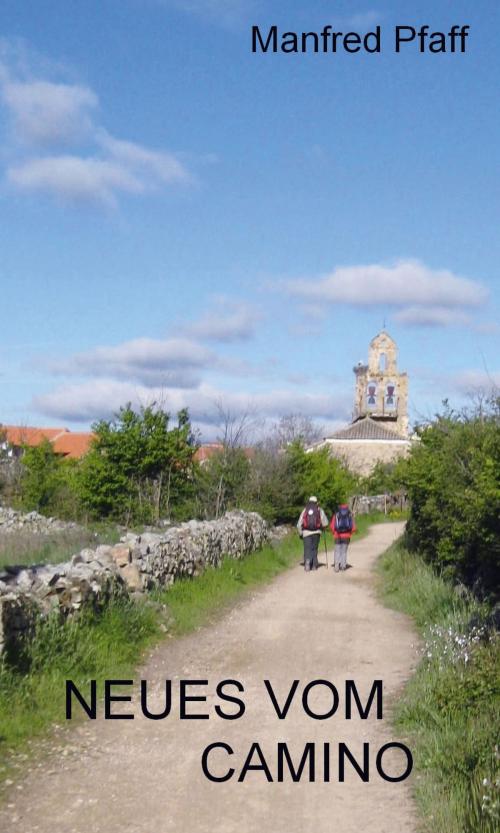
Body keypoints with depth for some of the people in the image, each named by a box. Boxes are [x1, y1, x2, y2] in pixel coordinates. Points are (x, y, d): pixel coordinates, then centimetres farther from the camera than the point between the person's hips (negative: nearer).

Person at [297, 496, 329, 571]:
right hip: (316, 532, 1)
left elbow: (299, 524, 2)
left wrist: (300, 533, 12)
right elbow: (325, 523, 2)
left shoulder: (305, 510, 3)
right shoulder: (319, 510, 2)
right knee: (314, 548, 12)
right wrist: (323, 527, 24)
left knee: (307, 549, 0)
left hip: (306, 532, -1)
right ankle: (314, 565, 14)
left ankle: (307, 561, -25)